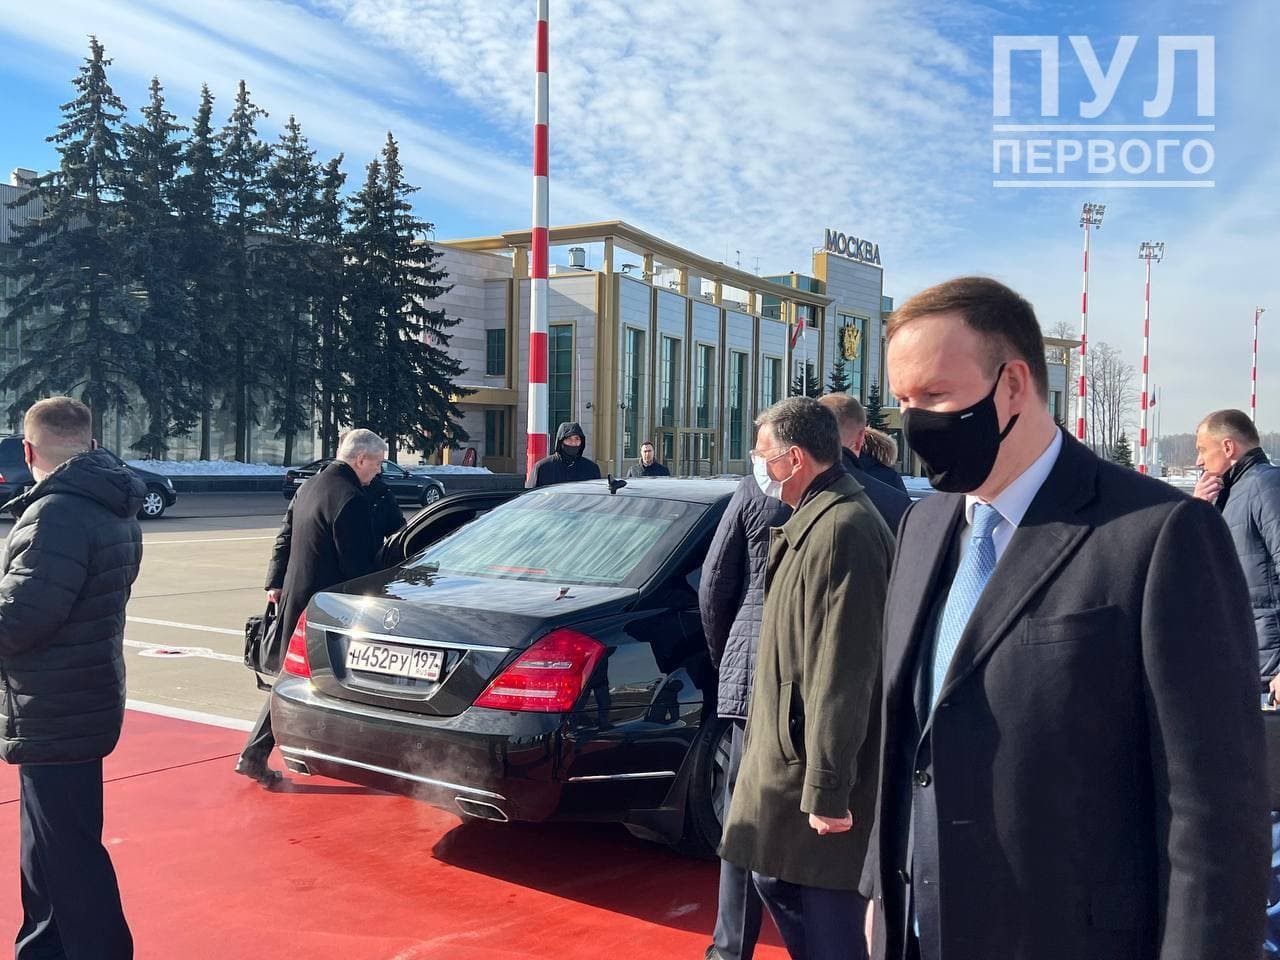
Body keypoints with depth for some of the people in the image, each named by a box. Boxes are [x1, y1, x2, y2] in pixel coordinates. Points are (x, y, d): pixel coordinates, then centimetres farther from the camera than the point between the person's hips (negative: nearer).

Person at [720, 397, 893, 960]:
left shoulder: (841, 529, -22)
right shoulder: (815, 521, 11)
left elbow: (842, 675, -25)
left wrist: (827, 790, -22)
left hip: (820, 771, -10)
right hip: (793, 754, 10)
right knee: (774, 880, 21)